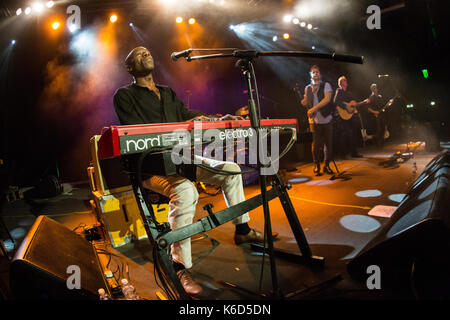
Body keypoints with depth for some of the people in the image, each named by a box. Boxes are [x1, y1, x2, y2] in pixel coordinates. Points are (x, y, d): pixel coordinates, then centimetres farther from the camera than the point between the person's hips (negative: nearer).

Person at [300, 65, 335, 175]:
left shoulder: (326, 85, 1)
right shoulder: (308, 88, 12)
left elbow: (327, 99, -14)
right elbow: (306, 102, 13)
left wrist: (314, 108, -21)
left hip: (326, 119, -1)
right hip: (315, 121, 1)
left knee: (328, 144, 2)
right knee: (316, 144, -1)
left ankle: (326, 165, 17)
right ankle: (316, 166, 13)